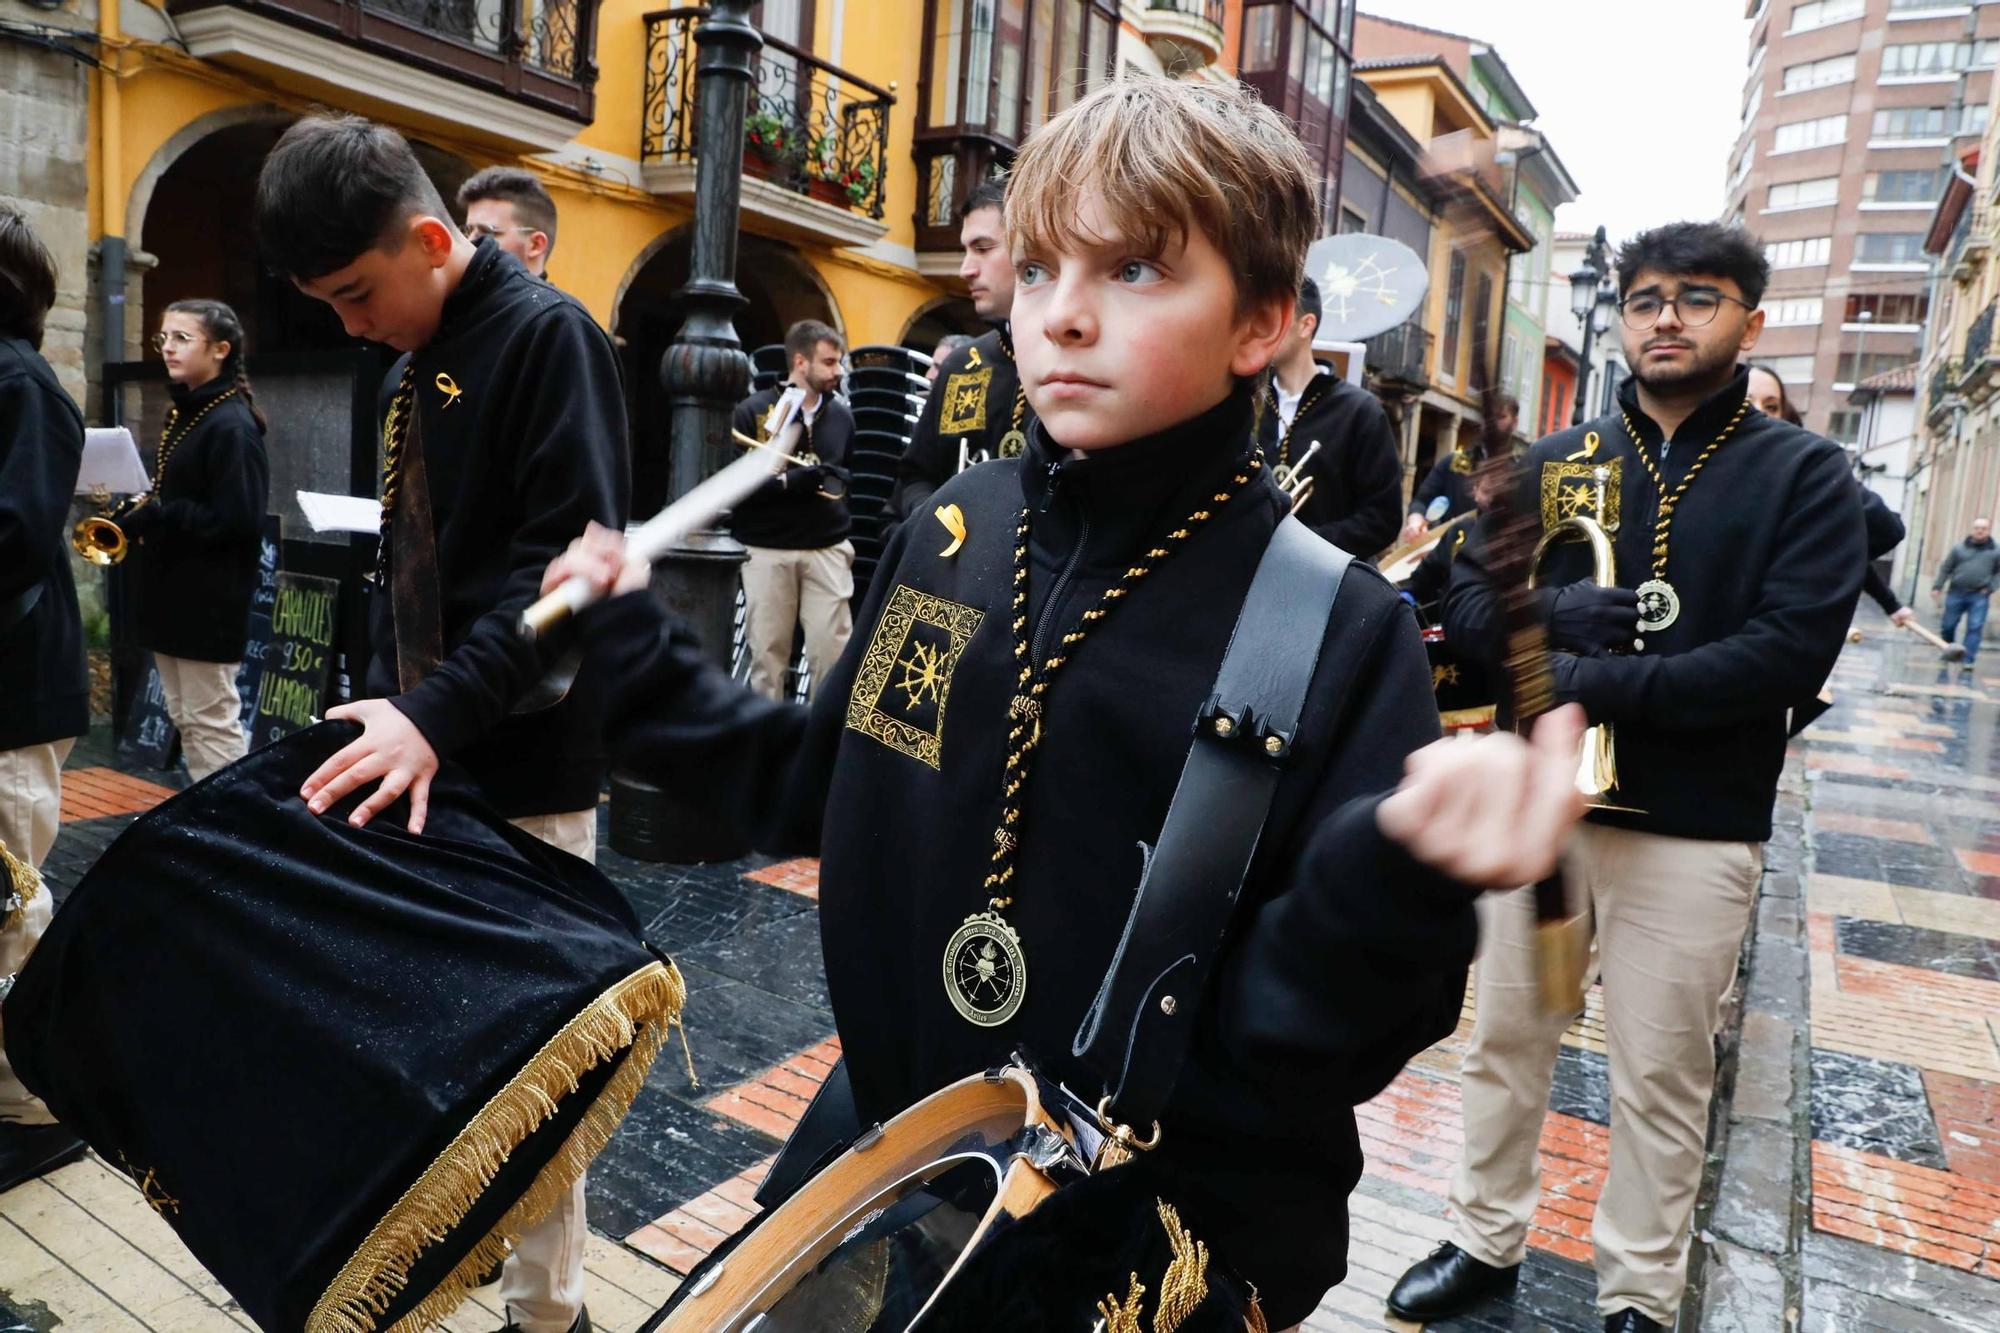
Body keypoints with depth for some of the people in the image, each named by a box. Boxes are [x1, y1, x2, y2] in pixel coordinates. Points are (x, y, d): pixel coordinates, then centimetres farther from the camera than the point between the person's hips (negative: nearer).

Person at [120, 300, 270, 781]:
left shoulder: (232, 427, -16)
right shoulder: (181, 414, 13)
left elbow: (237, 521, -23)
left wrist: (153, 517, -20)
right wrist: (134, 512, 2)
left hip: (209, 600, -10)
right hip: (171, 592, 10)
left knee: (212, 722, -2)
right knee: (185, 719, 15)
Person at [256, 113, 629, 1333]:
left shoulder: (547, 335, -11)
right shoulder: (423, 361, 15)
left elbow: (572, 557, -20)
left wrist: (437, 713, -24)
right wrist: (387, 702, 8)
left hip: (526, 769, -8)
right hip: (426, 758, 8)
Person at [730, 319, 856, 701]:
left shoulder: (842, 416, 10)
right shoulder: (751, 412, -2)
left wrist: (835, 480, 4)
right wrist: (787, 483, -19)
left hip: (827, 550, 2)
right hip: (766, 551, -2)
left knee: (833, 652, -3)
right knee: (767, 654, 6)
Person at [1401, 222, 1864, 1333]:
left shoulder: (1804, 476, -2)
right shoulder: (1550, 466, 7)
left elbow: (1791, 653, -14)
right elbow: (1466, 603, 2)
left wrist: (1599, 682, -21)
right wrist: (1557, 612, -18)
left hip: (1695, 829, -3)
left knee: (1661, 1078, 10)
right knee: (1506, 1040, 15)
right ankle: (1484, 1243, 34)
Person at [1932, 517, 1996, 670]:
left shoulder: (1995, 551, 5)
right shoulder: (1959, 548, 6)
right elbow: (1945, 568, 8)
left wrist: (1990, 588, 0)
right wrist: (1937, 587, 1)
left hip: (1979, 596, -1)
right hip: (1956, 593, 1)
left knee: (1975, 628, -8)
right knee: (1947, 625, 5)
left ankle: (1968, 660, -7)